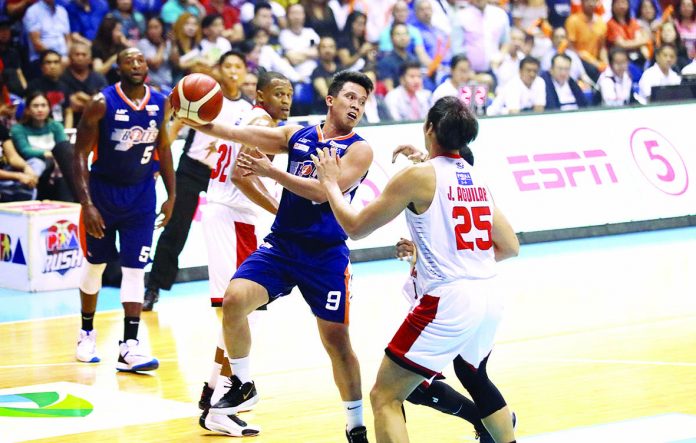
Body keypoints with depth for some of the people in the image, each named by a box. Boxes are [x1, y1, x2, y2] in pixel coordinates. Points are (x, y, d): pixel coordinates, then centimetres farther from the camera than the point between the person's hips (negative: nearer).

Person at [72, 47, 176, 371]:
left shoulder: (160, 103, -4)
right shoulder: (102, 103, -16)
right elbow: (80, 154, -14)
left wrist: (171, 195, 8)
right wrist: (87, 204, -21)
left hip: (141, 193, 2)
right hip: (103, 190, -2)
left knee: (135, 269, -5)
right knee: (95, 265, 11)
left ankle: (129, 347, -7)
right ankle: (87, 333, 30)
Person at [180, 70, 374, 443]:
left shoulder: (359, 150, -5)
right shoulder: (297, 135, 9)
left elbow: (324, 191, -18)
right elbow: (240, 134, 4)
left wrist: (270, 171, -23)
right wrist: (197, 121, -11)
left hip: (326, 255, -3)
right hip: (280, 245, 3)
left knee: (336, 338, -1)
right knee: (234, 298, -17)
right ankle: (243, 386, 4)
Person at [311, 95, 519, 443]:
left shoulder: (418, 176, -7)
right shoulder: (478, 180, 12)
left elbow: (355, 227, 0)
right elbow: (509, 247, 16)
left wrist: (330, 183, 15)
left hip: (448, 301, -7)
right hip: (490, 297, 7)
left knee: (385, 397, -1)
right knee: (476, 379, 35)